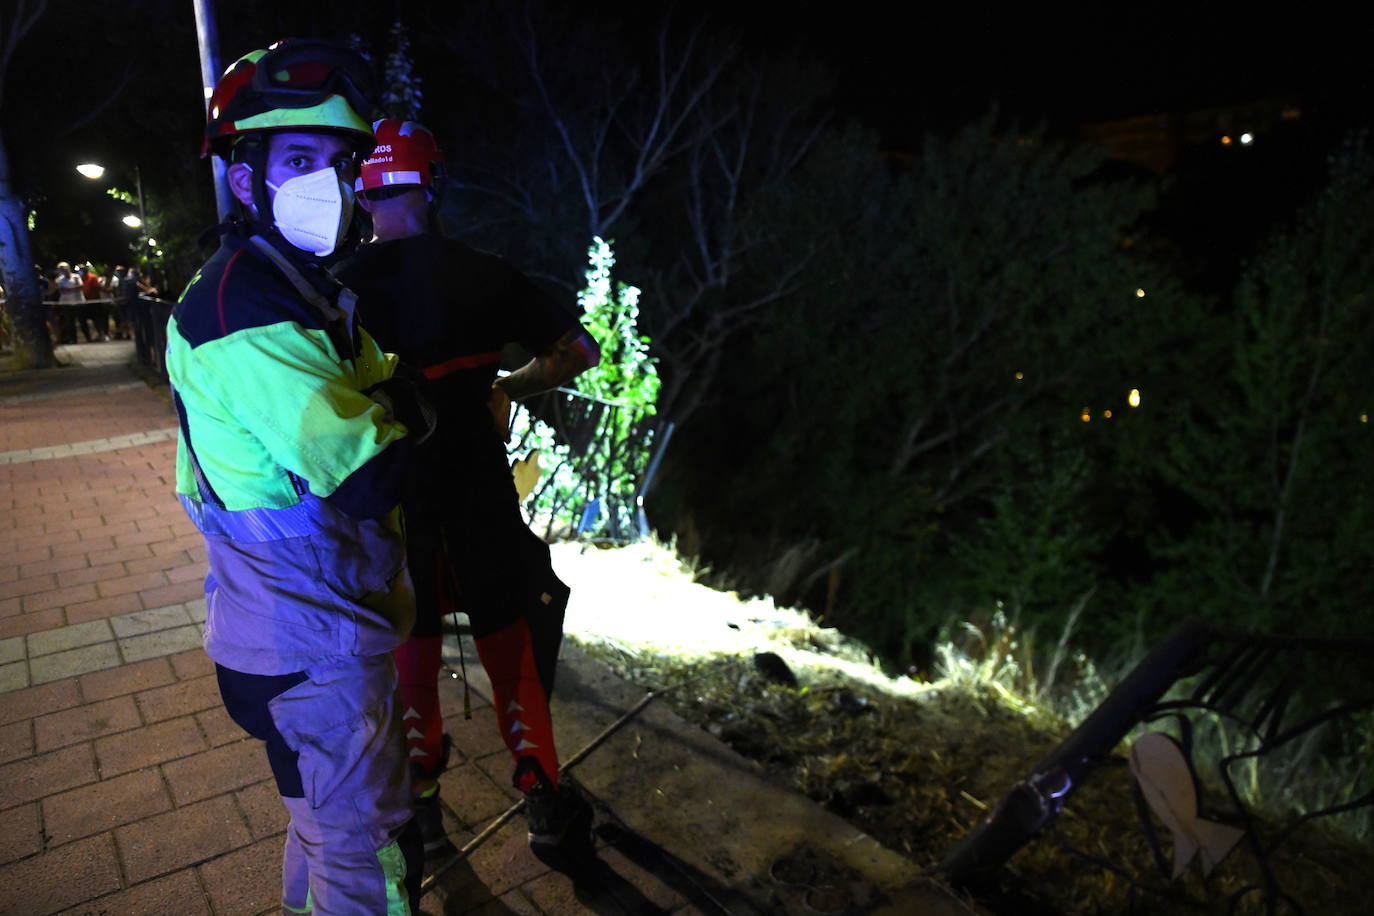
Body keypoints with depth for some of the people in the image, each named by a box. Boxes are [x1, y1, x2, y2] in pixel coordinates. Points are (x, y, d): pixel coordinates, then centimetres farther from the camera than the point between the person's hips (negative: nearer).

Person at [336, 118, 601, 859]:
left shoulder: (346, 284, -6)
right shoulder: (485, 275, -4)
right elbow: (579, 350, 1)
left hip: (393, 488, 0)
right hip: (477, 484, 0)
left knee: (411, 646, 16)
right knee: (508, 642, 12)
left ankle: (420, 807, 31)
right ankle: (544, 805, 21)